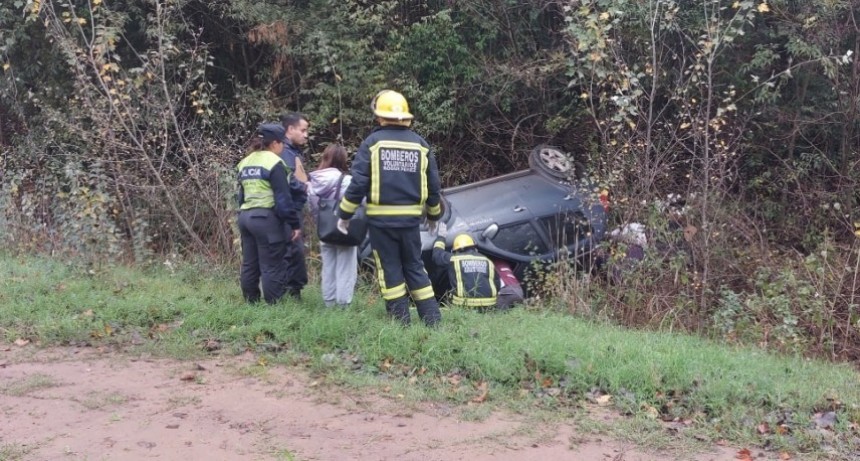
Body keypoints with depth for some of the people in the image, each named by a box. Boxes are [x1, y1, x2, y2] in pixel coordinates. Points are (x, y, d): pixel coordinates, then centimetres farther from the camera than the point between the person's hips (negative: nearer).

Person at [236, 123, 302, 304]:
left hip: (245, 216, 8)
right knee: (272, 266, -3)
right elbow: (283, 198, -15)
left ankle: (251, 303, 20)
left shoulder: (245, 162, 14)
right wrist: (295, 224, -11)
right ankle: (273, 305, -2)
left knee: (249, 264, 13)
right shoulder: (274, 163, -11)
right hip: (267, 218, -8)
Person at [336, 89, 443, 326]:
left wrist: (344, 214, 2)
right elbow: (433, 185, 11)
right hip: (410, 217, 3)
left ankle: (401, 321, 5)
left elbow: (358, 183, -8)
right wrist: (434, 215, 26)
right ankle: (432, 319, 9)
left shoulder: (373, 142, -4)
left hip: (381, 218, -3)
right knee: (414, 267, 13)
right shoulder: (421, 144, 7)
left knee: (389, 269, 5)